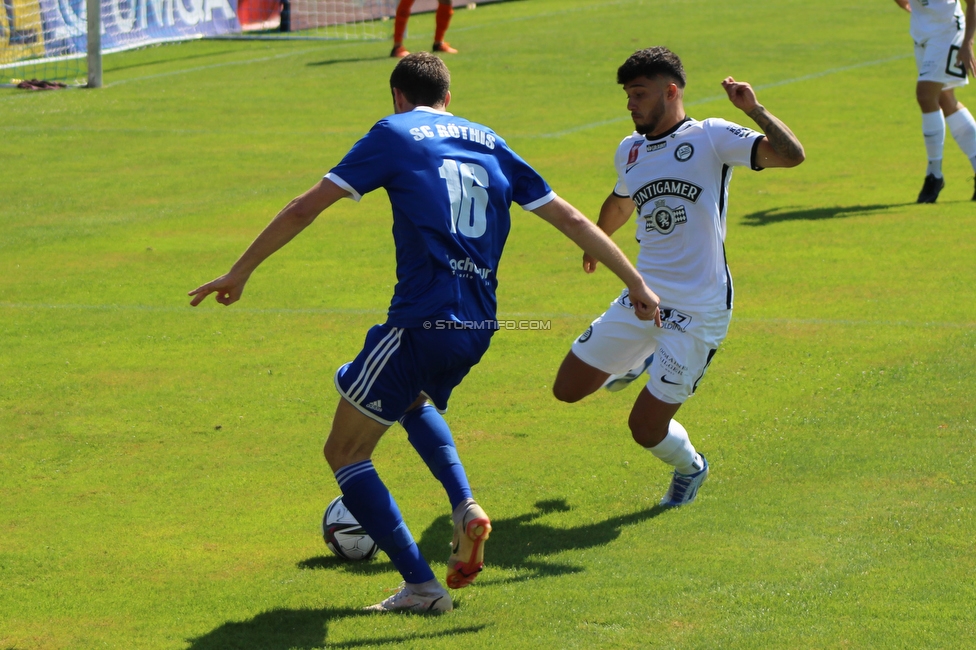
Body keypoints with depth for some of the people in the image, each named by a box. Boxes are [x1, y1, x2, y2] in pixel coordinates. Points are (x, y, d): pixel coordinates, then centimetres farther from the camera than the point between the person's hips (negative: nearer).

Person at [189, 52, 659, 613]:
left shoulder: (395, 135, 4)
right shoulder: (490, 144, 18)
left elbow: (305, 209, 1)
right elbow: (570, 218, 19)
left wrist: (240, 273, 8)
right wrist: (636, 283, 26)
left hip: (421, 323, -6)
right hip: (479, 329, 6)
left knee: (346, 452, 7)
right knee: (415, 401, 37)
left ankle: (421, 586, 0)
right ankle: (466, 509, 15)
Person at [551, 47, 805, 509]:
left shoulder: (711, 138, -10)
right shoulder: (629, 150, 9)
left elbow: (791, 155, -22)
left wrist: (753, 110, -34)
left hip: (696, 313, -6)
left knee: (646, 428, -6)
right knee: (567, 389, 9)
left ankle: (689, 467, 29)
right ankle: (640, 360, 38)